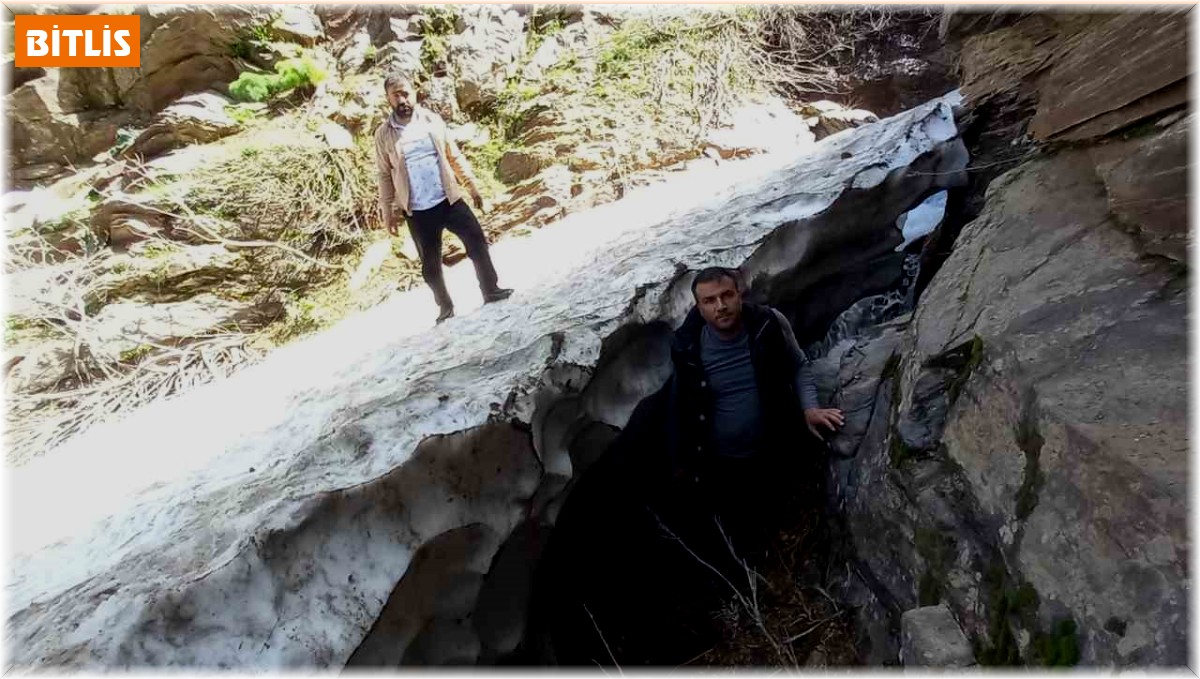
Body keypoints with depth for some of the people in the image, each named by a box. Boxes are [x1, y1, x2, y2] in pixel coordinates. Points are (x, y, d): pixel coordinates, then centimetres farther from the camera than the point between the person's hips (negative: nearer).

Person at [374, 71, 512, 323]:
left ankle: (491, 290, 14)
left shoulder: (432, 120, 2)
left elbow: (454, 156, 8)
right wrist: (388, 212, -1)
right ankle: (445, 308, 23)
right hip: (417, 212, -1)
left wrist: (471, 186, 7)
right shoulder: (384, 134, -3)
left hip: (449, 200, 1)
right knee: (430, 265, 7)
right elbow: (385, 175, 1)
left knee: (477, 242, 0)